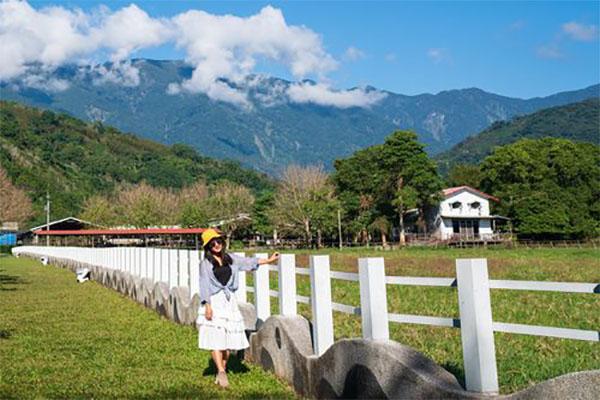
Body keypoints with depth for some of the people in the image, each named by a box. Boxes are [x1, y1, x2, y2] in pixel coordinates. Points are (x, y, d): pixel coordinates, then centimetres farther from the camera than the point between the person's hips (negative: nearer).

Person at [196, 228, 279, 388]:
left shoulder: (230, 258, 10)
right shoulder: (205, 263, -1)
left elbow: (248, 261, 18)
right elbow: (204, 285, -5)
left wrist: (269, 260, 19)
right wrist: (207, 306, -13)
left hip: (229, 300, 4)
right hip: (214, 301, -4)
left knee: (228, 338, 4)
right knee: (215, 338, -9)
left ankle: (222, 371, 14)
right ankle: (221, 372, -10)